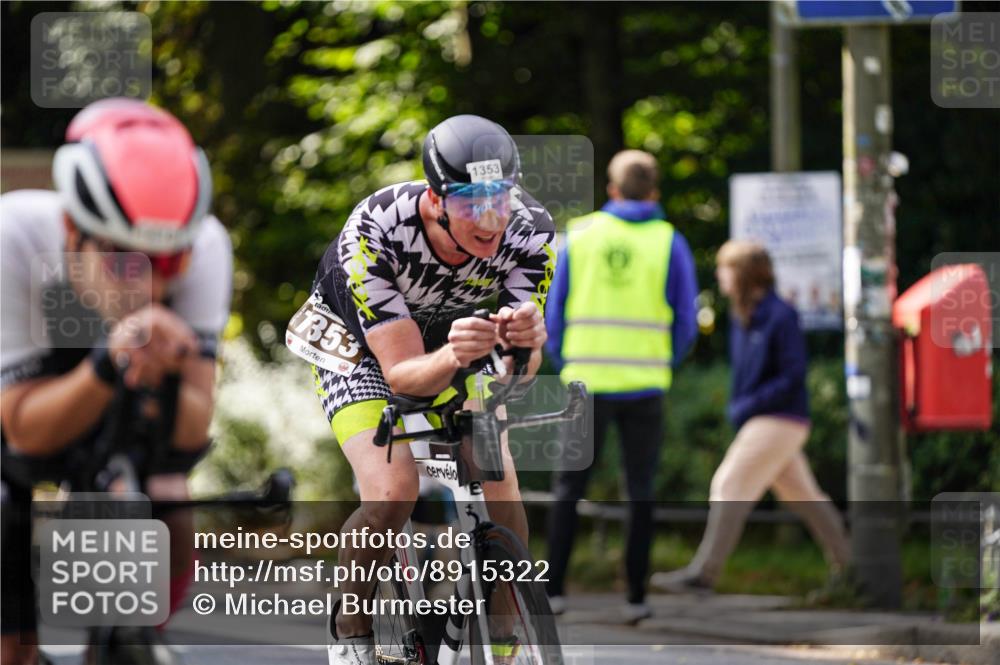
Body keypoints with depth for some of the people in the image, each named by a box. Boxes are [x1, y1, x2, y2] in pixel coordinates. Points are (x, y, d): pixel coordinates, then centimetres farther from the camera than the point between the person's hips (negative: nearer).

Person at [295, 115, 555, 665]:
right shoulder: (375, 233, -38)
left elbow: (520, 370, -28)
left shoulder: (529, 231, -28)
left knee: (501, 492, -16)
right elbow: (403, 373, -36)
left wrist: (524, 341, -52)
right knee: (392, 494, -25)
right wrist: (454, 357, -58)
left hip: (454, 336, 3)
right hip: (360, 345, -3)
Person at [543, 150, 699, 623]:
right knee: (640, 493, 7)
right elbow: (685, 324, 1)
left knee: (568, 488, 8)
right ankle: (636, 596, 4)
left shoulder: (580, 236, 3)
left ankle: (553, 588, 1)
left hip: (586, 383, 1)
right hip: (644, 386, -1)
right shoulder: (669, 243, 0)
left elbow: (554, 314, 5)